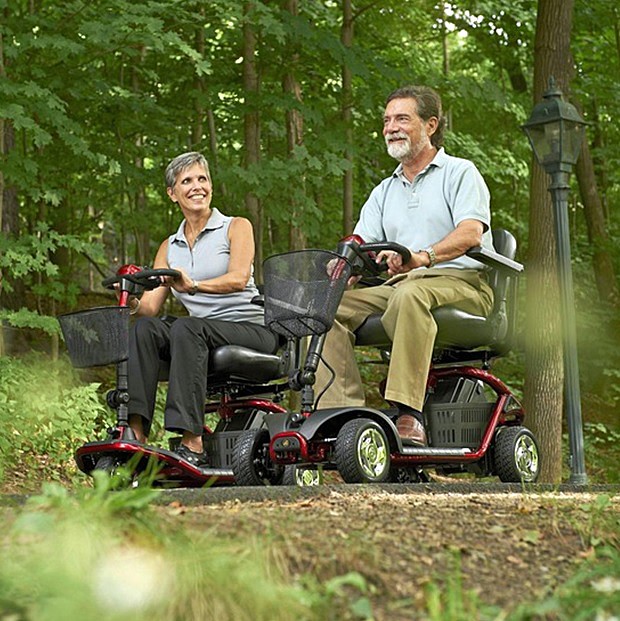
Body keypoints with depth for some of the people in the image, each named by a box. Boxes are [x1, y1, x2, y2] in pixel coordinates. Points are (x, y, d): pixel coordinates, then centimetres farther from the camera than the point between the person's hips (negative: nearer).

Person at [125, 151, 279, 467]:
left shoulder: (236, 227, 4)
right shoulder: (170, 247, 17)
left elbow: (238, 278, -16)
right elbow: (151, 306, 6)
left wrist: (193, 285, -34)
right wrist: (133, 304, -19)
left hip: (252, 329, -4)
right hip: (203, 337, 4)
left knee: (186, 327, -33)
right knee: (145, 328, -24)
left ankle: (192, 443, -40)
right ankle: (136, 432, -34)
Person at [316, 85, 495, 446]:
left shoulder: (460, 173, 7)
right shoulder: (384, 192, 25)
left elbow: (470, 233, -12)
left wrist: (422, 257, -31)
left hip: (461, 283, -6)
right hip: (399, 286, 6)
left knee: (410, 294, -39)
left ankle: (409, 415, -45)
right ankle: (341, 412, -26)